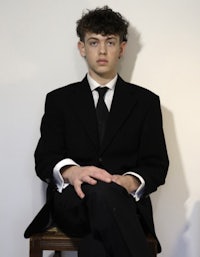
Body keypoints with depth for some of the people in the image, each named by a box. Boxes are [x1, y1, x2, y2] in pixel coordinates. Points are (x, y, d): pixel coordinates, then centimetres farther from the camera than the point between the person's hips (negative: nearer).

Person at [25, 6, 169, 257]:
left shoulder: (146, 101, 15)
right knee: (101, 190, -38)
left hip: (124, 202, 0)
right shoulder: (59, 99, 16)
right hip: (72, 202, 1)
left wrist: (130, 182, -17)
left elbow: (156, 164, 8)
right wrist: (71, 172, -21)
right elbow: (44, 158, 5)